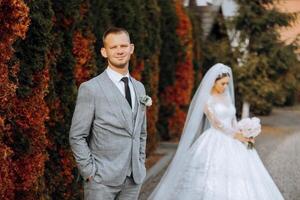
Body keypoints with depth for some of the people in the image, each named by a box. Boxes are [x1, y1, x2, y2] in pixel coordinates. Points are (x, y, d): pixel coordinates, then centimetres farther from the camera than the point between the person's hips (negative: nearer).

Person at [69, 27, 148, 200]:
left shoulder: (139, 88, 11)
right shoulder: (90, 89, -8)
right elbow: (77, 137, -8)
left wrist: (141, 166, 12)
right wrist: (90, 172, -11)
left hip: (134, 179, 5)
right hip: (102, 179, -5)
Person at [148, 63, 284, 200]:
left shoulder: (227, 96, 15)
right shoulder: (205, 98, -6)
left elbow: (232, 120, 15)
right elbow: (215, 122, -12)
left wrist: (239, 135, -2)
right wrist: (236, 135, -13)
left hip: (230, 144, 7)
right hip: (214, 143, -7)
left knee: (235, 181, 0)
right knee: (211, 180, -12)